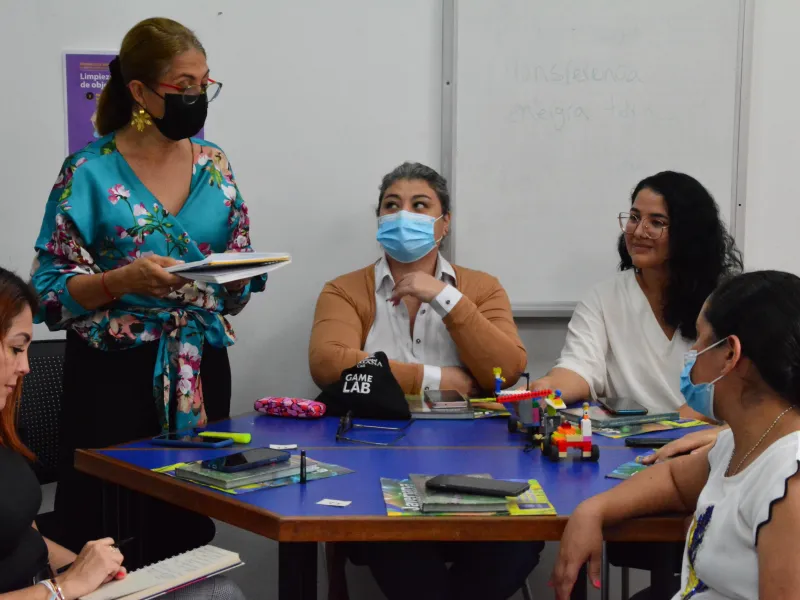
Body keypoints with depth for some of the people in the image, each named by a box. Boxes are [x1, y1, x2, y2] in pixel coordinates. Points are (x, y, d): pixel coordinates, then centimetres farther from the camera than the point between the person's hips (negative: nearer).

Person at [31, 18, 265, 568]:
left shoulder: (214, 165, 7)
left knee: (189, 525, 8)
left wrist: (237, 276, -11)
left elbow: (238, 285, 12)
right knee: (95, 521, -2)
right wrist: (125, 280, -22)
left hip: (201, 371, 4)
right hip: (112, 373, -4)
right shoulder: (91, 171, -6)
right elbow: (52, 288, -7)